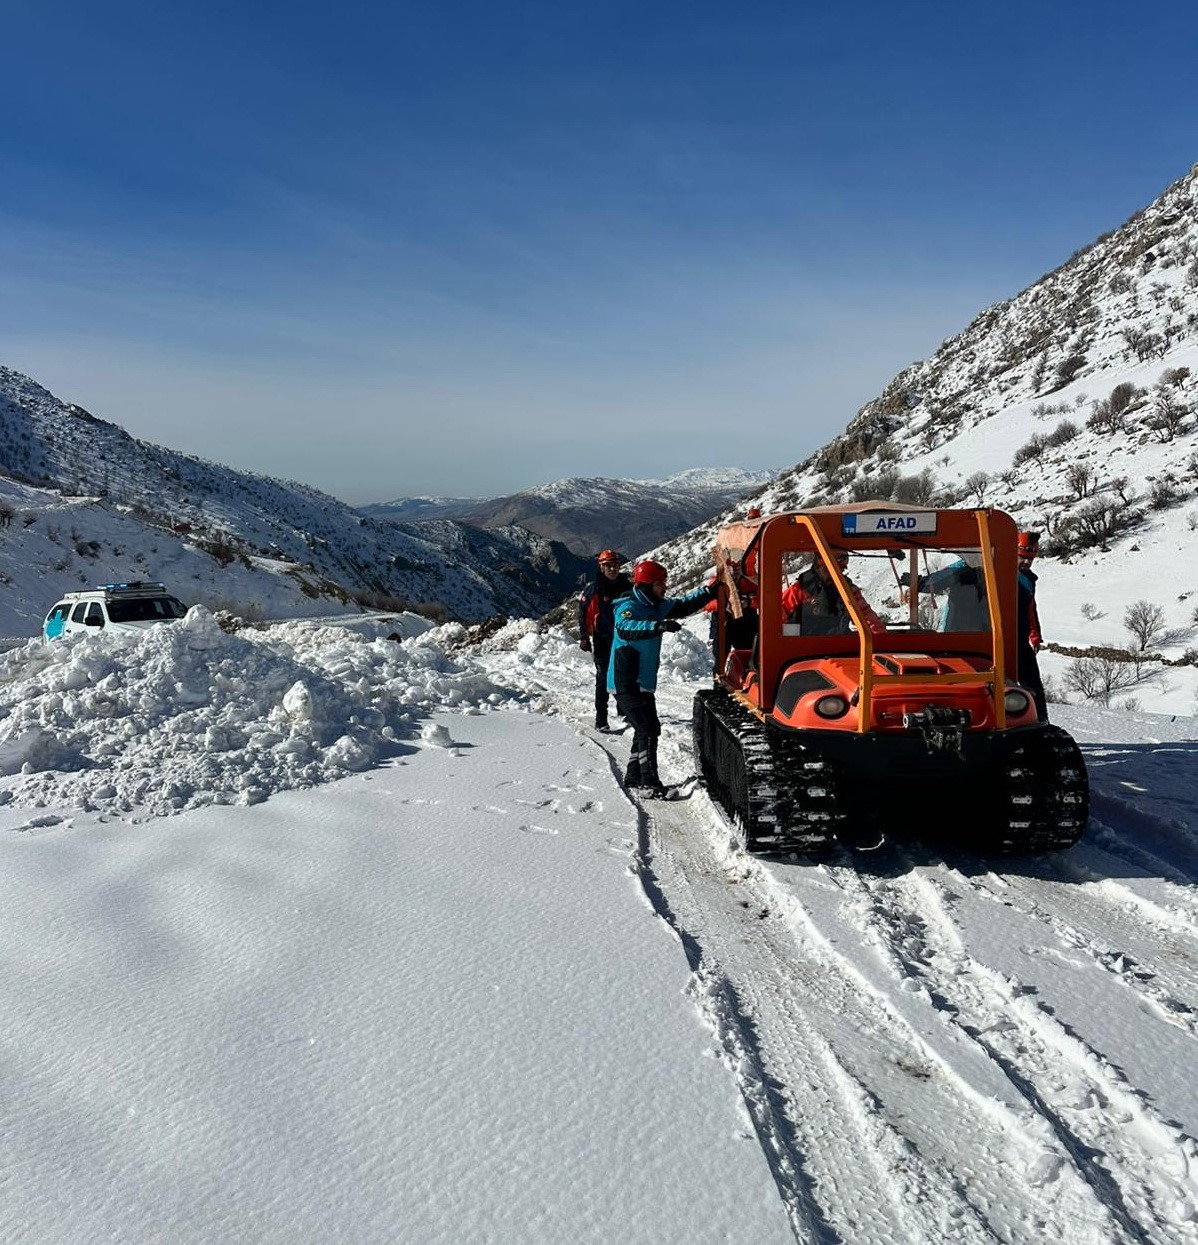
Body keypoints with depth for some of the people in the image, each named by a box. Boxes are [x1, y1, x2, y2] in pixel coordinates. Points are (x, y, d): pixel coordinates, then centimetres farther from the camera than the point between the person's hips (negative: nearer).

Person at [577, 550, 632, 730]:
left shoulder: (627, 586, 1)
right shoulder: (594, 589, -9)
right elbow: (583, 612, -5)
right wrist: (584, 637, -8)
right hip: (603, 640, -4)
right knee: (604, 678, -4)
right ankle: (601, 720, 0)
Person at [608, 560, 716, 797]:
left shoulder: (658, 606, 9)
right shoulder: (629, 607, -17)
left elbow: (685, 605, 20)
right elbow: (625, 627, -38)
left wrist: (711, 590, 10)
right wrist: (658, 626, -51)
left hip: (644, 683, 10)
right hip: (626, 684, -10)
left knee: (646, 729, 16)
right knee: (648, 729, -13)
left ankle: (634, 777, 28)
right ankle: (650, 783, -11)